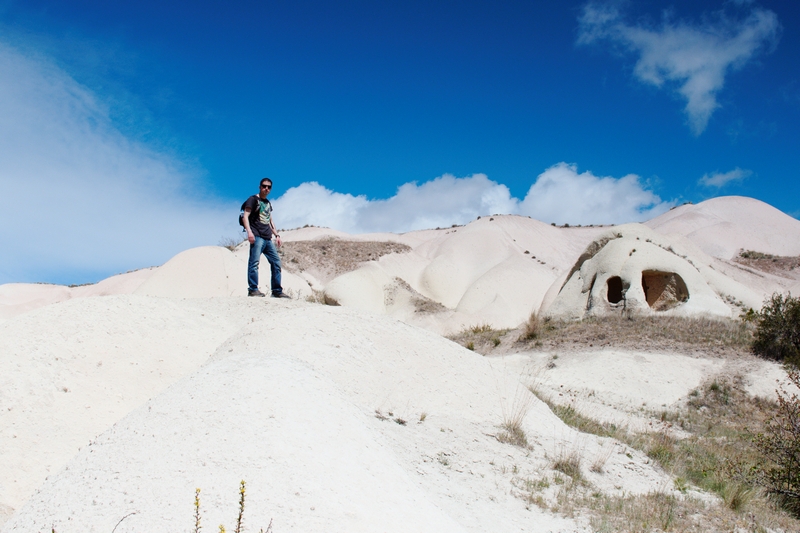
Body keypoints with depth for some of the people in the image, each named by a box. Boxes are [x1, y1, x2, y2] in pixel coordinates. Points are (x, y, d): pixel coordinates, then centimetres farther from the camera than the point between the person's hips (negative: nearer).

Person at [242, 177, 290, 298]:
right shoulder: (253, 199, 2)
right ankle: (253, 289, -15)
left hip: (268, 239, 8)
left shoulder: (268, 203, 24)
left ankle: (277, 291, 10)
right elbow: (245, 216, -8)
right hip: (257, 237, -8)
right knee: (254, 262, -14)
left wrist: (276, 235, 20)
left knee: (276, 262, 6)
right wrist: (249, 231, -21)